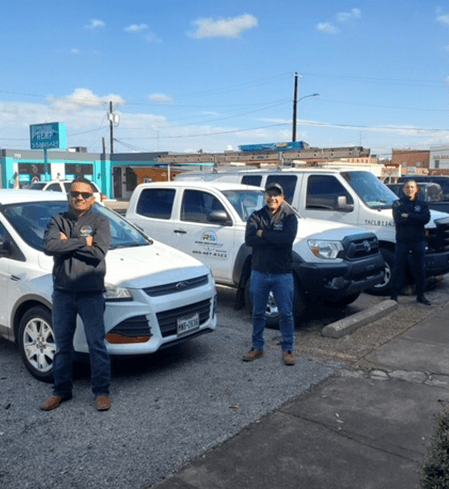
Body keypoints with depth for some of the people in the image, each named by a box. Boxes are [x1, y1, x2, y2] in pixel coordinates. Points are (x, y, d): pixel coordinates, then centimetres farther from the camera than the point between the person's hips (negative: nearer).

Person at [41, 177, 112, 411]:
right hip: (62, 293, 3)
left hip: (91, 293, -3)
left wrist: (67, 243, -12)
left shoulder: (100, 222, -1)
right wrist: (83, 242, -15)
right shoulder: (58, 221, 6)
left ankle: (102, 391, 15)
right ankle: (61, 391, 28)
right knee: (62, 344, 13)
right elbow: (49, 246, -13)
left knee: (96, 344, 2)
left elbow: (98, 253, -17)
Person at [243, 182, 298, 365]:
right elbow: (249, 239, -14)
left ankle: (287, 350, 18)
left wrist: (263, 234, -16)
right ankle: (257, 347, 27)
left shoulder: (289, 217, -3)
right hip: (259, 272, 2)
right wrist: (275, 238, -19)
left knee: (286, 314, 5)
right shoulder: (256, 216, 3)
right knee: (258, 313, 13)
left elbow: (288, 239, -22)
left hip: (282, 274, -2)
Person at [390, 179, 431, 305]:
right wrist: (416, 218, -11)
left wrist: (408, 216, -15)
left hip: (419, 241, 2)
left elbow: (426, 219, -10)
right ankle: (394, 295, 9)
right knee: (398, 268, 1)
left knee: (420, 268, 9)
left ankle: (420, 295, 21)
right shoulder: (398, 204, 3)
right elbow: (398, 220, -14)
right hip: (402, 240, -2)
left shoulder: (422, 204, 9)